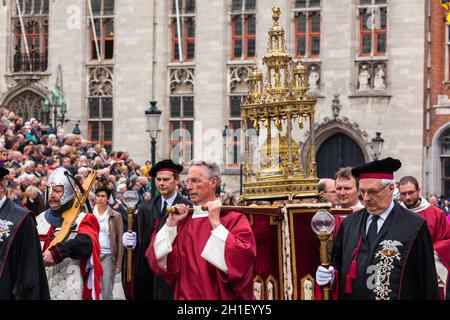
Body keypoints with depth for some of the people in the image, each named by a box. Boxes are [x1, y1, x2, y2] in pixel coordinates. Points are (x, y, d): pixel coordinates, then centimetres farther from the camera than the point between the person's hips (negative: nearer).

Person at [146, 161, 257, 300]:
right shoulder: (183, 221, 9)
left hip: (220, 296, -3)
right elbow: (159, 262, 3)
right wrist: (171, 223, -3)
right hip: (186, 295, 3)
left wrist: (216, 223, -15)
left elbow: (240, 261, -18)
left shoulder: (234, 220, -3)